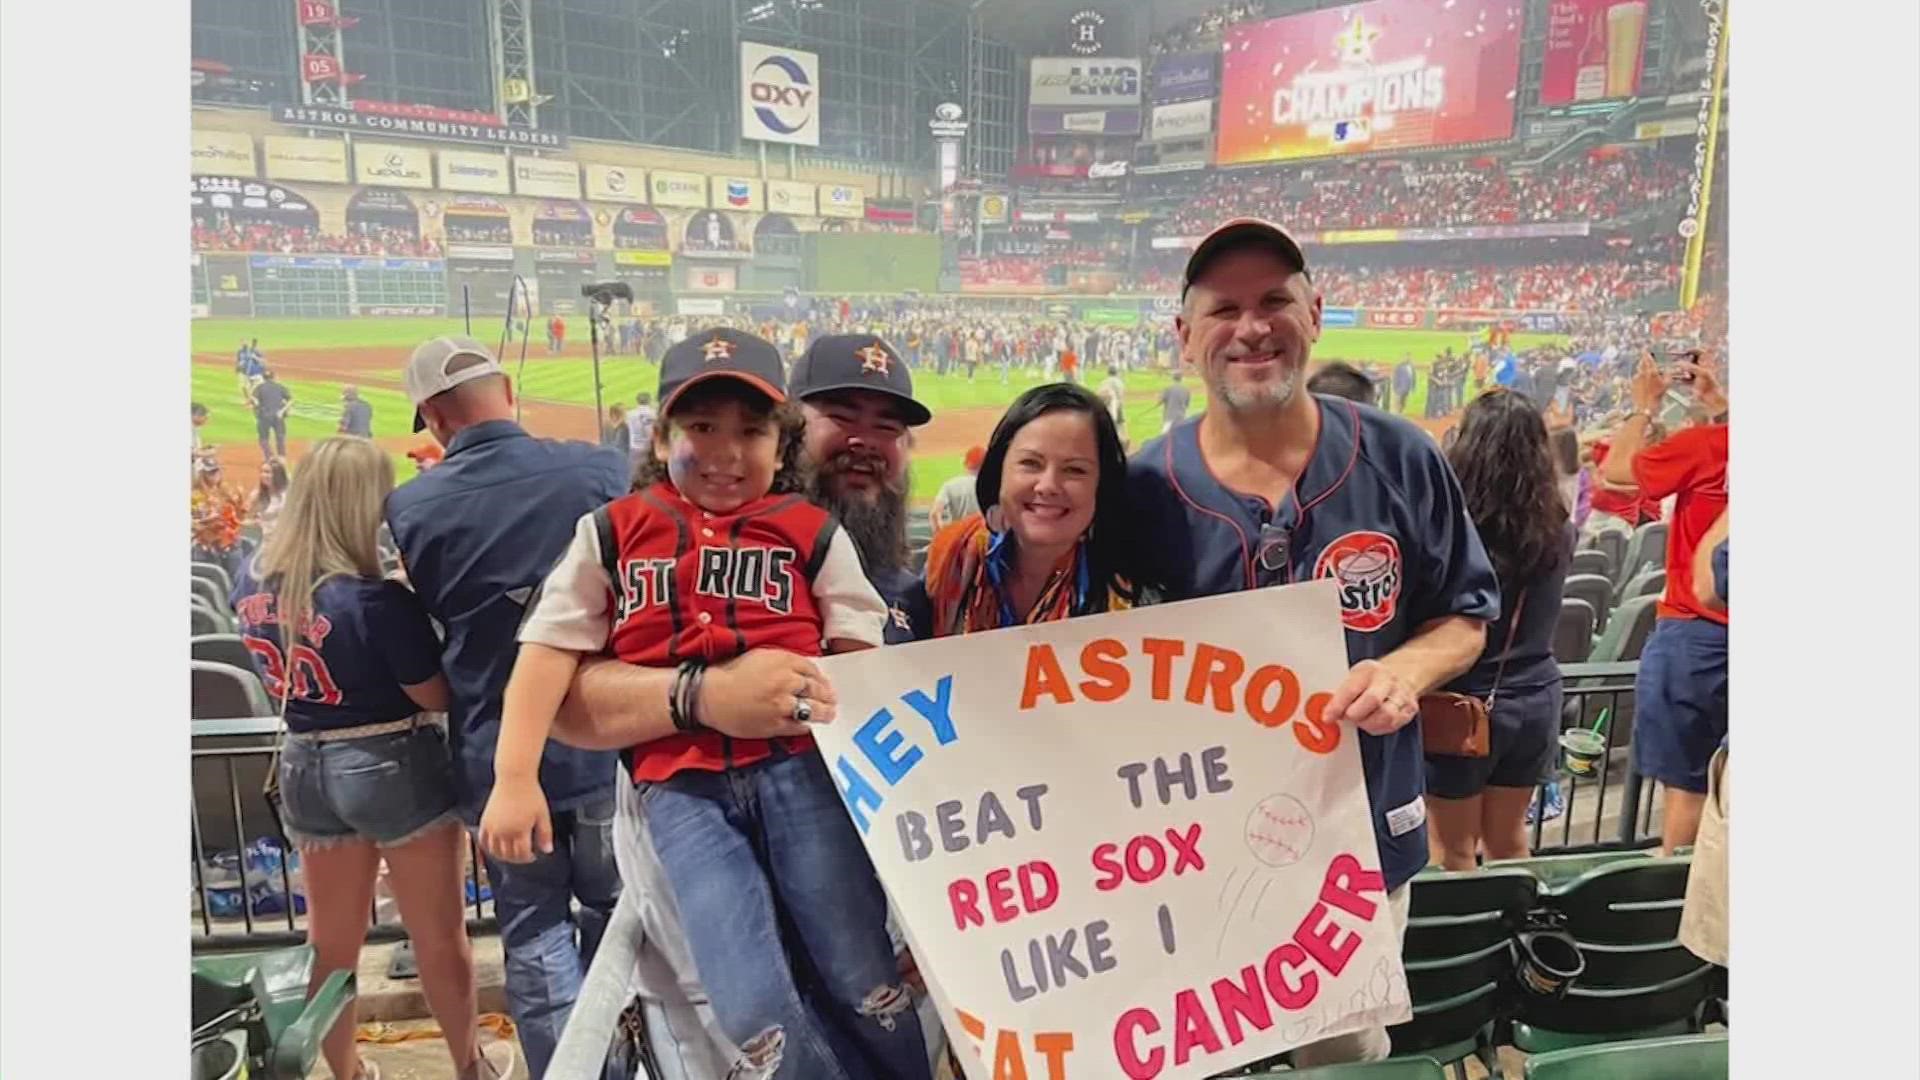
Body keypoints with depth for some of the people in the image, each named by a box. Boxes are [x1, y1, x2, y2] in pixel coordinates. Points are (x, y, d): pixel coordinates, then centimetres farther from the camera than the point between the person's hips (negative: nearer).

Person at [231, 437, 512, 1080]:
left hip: (304, 767, 6)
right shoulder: (375, 599, -26)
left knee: (331, 942, 21)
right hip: (393, 766, -6)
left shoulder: (252, 580, -4)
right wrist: (423, 617, -5)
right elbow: (438, 694, -18)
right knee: (439, 939, 14)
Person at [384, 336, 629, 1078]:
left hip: (497, 753, 0)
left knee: (534, 930, 14)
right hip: (605, 738, 1)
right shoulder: (602, 469, -11)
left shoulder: (409, 507, -9)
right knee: (612, 910, 21)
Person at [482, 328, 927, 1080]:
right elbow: (550, 649, 6)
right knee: (753, 1011, -9)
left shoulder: (812, 531, 9)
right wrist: (515, 779, -2)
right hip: (681, 784, 0)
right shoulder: (612, 532, 11)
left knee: (864, 982, 3)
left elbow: (861, 658, 7)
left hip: (798, 764, 0)